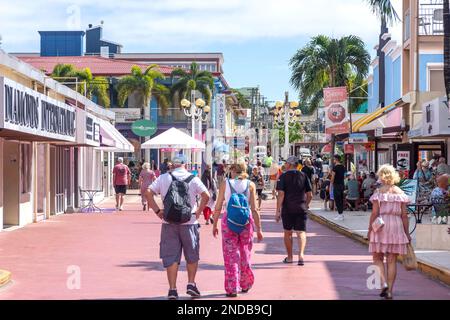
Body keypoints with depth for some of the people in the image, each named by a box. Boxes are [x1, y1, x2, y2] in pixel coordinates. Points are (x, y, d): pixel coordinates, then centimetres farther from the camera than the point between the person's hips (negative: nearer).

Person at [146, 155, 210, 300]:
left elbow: (148, 193, -2)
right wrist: (198, 211, 0)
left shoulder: (164, 178, 3)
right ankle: (191, 284, 14)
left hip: (169, 223, 1)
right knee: (192, 255, 16)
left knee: (171, 257, 5)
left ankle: (172, 289, 3)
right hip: (189, 222, -1)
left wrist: (157, 211, 2)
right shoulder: (193, 179, -1)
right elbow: (206, 195, -10)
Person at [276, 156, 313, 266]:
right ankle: (301, 254, -20)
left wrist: (278, 211, -9)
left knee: (288, 233, 13)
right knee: (301, 232, 0)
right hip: (301, 209, 1)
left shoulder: (283, 176, -4)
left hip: (287, 209, -1)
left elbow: (281, 194, -11)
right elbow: (310, 194, 4)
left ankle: (290, 257, 22)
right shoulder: (303, 176, 4)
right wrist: (306, 205, 21)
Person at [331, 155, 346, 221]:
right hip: (342, 184, 8)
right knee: (341, 199, 14)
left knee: (337, 200, -5)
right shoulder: (343, 167, 9)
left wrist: (332, 183, 2)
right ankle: (341, 213, 19)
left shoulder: (335, 167, -14)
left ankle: (340, 215, -6)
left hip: (337, 185, -8)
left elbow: (333, 177, -12)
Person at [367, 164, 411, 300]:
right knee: (392, 260, 8)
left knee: (378, 258, 9)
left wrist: (370, 229, 0)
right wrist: (407, 233, 8)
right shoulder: (400, 192, 4)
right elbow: (404, 215, 2)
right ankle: (389, 290, 9)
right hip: (396, 226, 3)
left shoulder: (379, 192, -5)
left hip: (380, 226, -3)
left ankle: (384, 283, -11)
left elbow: (375, 213, -9)